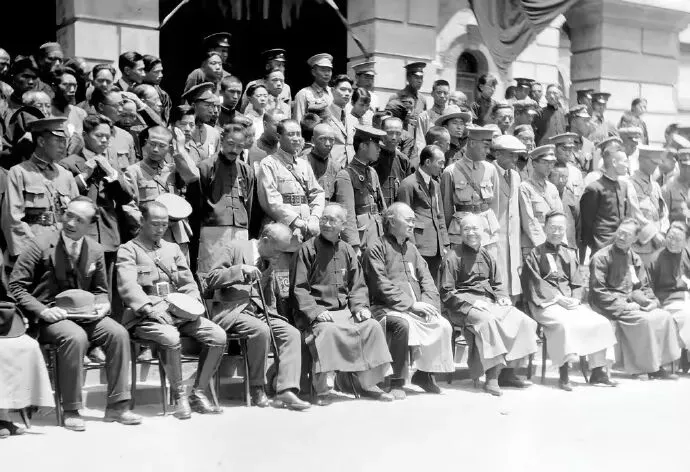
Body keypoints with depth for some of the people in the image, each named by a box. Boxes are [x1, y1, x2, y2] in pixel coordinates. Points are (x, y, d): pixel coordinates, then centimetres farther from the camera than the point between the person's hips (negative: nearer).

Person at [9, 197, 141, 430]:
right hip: (48, 316, -4)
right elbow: (15, 286, -6)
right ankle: (70, 411, -21)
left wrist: (102, 306, -6)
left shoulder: (95, 251, 6)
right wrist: (43, 311, -19)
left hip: (82, 313, 4)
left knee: (118, 333, -21)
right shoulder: (40, 245, -7)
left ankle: (117, 405, -12)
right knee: (76, 337, -35)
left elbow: (100, 291, 18)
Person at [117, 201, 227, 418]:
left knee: (218, 336, -16)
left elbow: (188, 282, 18)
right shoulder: (128, 250, 3)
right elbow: (128, 287, -12)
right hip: (145, 316, -5)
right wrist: (152, 308, -25)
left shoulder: (172, 248, 21)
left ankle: (198, 394, -5)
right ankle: (180, 396, -15)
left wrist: (193, 304, -3)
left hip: (179, 313, 6)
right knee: (170, 338, -37)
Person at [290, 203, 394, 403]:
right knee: (327, 331, -34)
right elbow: (298, 289, -5)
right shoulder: (308, 250, -1)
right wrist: (315, 312, -18)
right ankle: (321, 389, -22)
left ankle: (368, 384, -3)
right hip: (317, 313, -5)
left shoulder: (347, 250, 14)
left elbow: (358, 285, 16)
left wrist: (360, 306, -3)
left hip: (345, 310, 5)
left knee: (372, 326, -16)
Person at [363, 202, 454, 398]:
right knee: (402, 324, -35)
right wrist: (411, 304, -18)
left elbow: (426, 278, 14)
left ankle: (424, 373, 5)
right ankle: (396, 381, -20)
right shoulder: (376, 250, -3)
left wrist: (428, 303, -6)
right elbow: (383, 287, -13)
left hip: (417, 308, 7)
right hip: (387, 308, -7)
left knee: (443, 325, -14)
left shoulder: (411, 248, 20)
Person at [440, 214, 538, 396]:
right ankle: (492, 376, -30)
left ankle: (507, 371, -9)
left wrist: (502, 296, 3)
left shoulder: (487, 256, 18)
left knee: (521, 320, -15)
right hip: (464, 304, -6)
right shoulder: (454, 256, -2)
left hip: (489, 301, 6)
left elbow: (497, 283, 25)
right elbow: (447, 292, -6)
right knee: (488, 320, -36)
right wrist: (471, 302, -16)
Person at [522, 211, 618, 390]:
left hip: (571, 302, 5)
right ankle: (563, 375, -26)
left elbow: (577, 283, 14)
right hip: (546, 303, -5)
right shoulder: (535, 254, 5)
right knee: (565, 324, -35)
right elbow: (536, 284, -6)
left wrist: (575, 299, -7)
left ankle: (597, 372, -7)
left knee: (601, 323, -15)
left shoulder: (570, 253, 20)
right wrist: (558, 298, -16)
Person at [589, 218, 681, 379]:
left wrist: (652, 301, -3)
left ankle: (658, 364, -7)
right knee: (646, 320, -27)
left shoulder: (635, 259, 15)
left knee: (665, 316, -13)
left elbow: (644, 287, 19)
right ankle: (645, 367, -15)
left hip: (632, 303, 7)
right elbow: (598, 292, -13)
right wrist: (624, 306, -18)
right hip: (612, 308, -7)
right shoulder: (601, 257, -7)